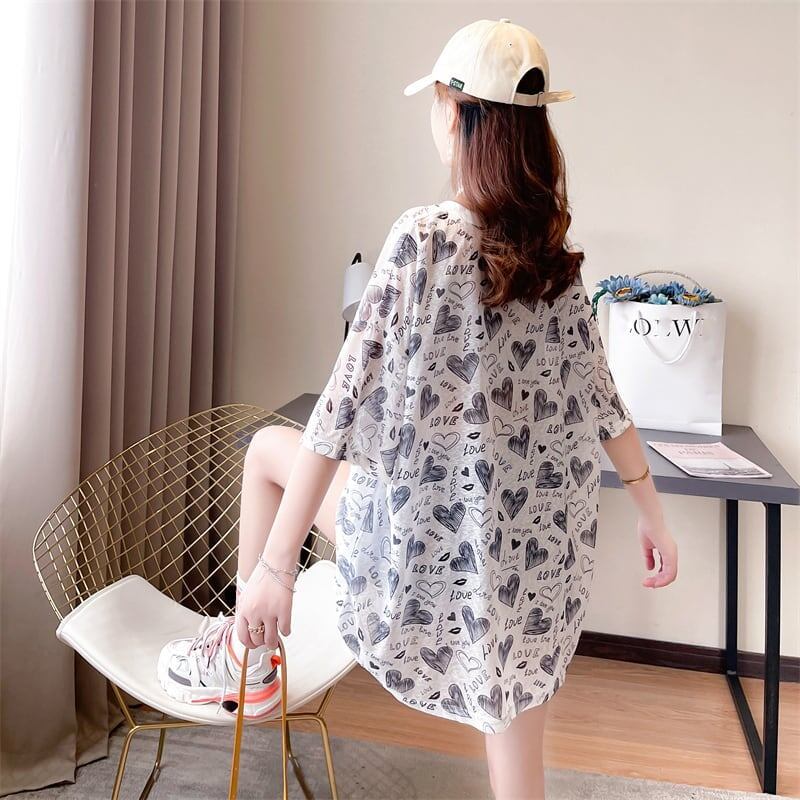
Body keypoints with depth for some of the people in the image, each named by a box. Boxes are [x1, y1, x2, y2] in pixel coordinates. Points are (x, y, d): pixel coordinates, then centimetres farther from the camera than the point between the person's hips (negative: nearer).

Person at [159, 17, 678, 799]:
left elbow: (349, 403, -18)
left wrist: (275, 566, -15)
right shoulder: (554, 250, 2)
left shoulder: (423, 235, -15)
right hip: (541, 550, 6)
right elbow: (599, 399, 7)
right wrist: (652, 514, 19)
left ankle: (253, 665, 31)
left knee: (268, 448, 20)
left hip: (434, 536, -5)